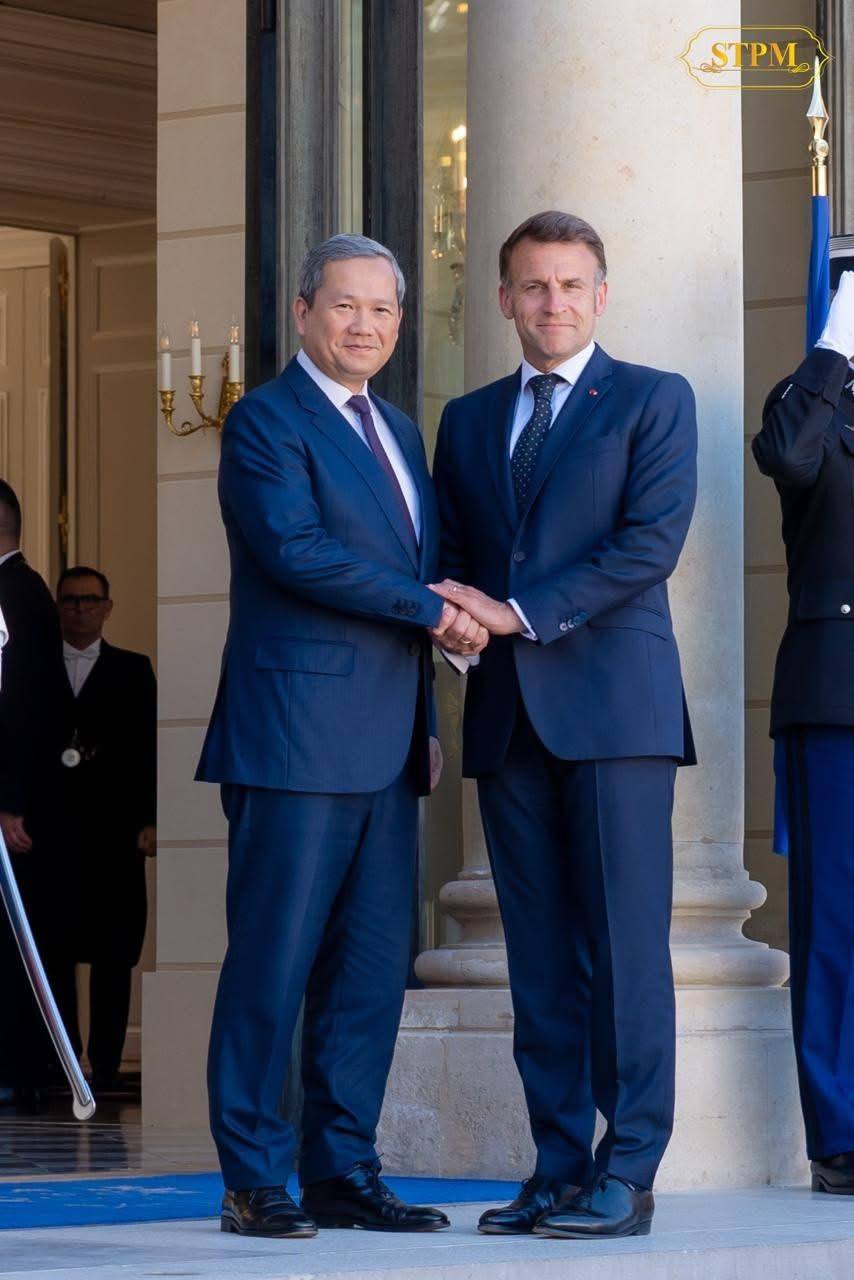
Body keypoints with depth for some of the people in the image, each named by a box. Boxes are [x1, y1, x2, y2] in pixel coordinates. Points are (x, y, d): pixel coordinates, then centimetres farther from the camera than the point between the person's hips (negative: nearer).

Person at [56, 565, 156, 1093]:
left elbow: (147, 748, 5)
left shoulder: (133, 670, 10)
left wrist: (147, 820, -4)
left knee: (113, 951, -2)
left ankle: (106, 1063, 1)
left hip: (113, 827, 0)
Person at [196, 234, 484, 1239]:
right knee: (275, 959, -6)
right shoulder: (266, 421, -4)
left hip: (384, 742, 8)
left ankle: (342, 1172, 11)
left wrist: (428, 723, 16)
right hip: (298, 732, -8)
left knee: (372, 966, 6)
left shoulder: (398, 432, 21)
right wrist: (431, 610, -16)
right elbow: (297, 549, -18)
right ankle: (253, 1182, -2)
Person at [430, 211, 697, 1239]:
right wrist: (459, 614, -4)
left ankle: (626, 1174, -8)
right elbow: (451, 552, 20)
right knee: (539, 958, 4)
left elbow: (651, 541, -7)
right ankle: (558, 1167, 7)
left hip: (614, 702, -5)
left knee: (625, 948, -8)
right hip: (508, 716, 5)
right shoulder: (468, 420, 20)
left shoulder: (653, 401, 5)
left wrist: (519, 612, -12)